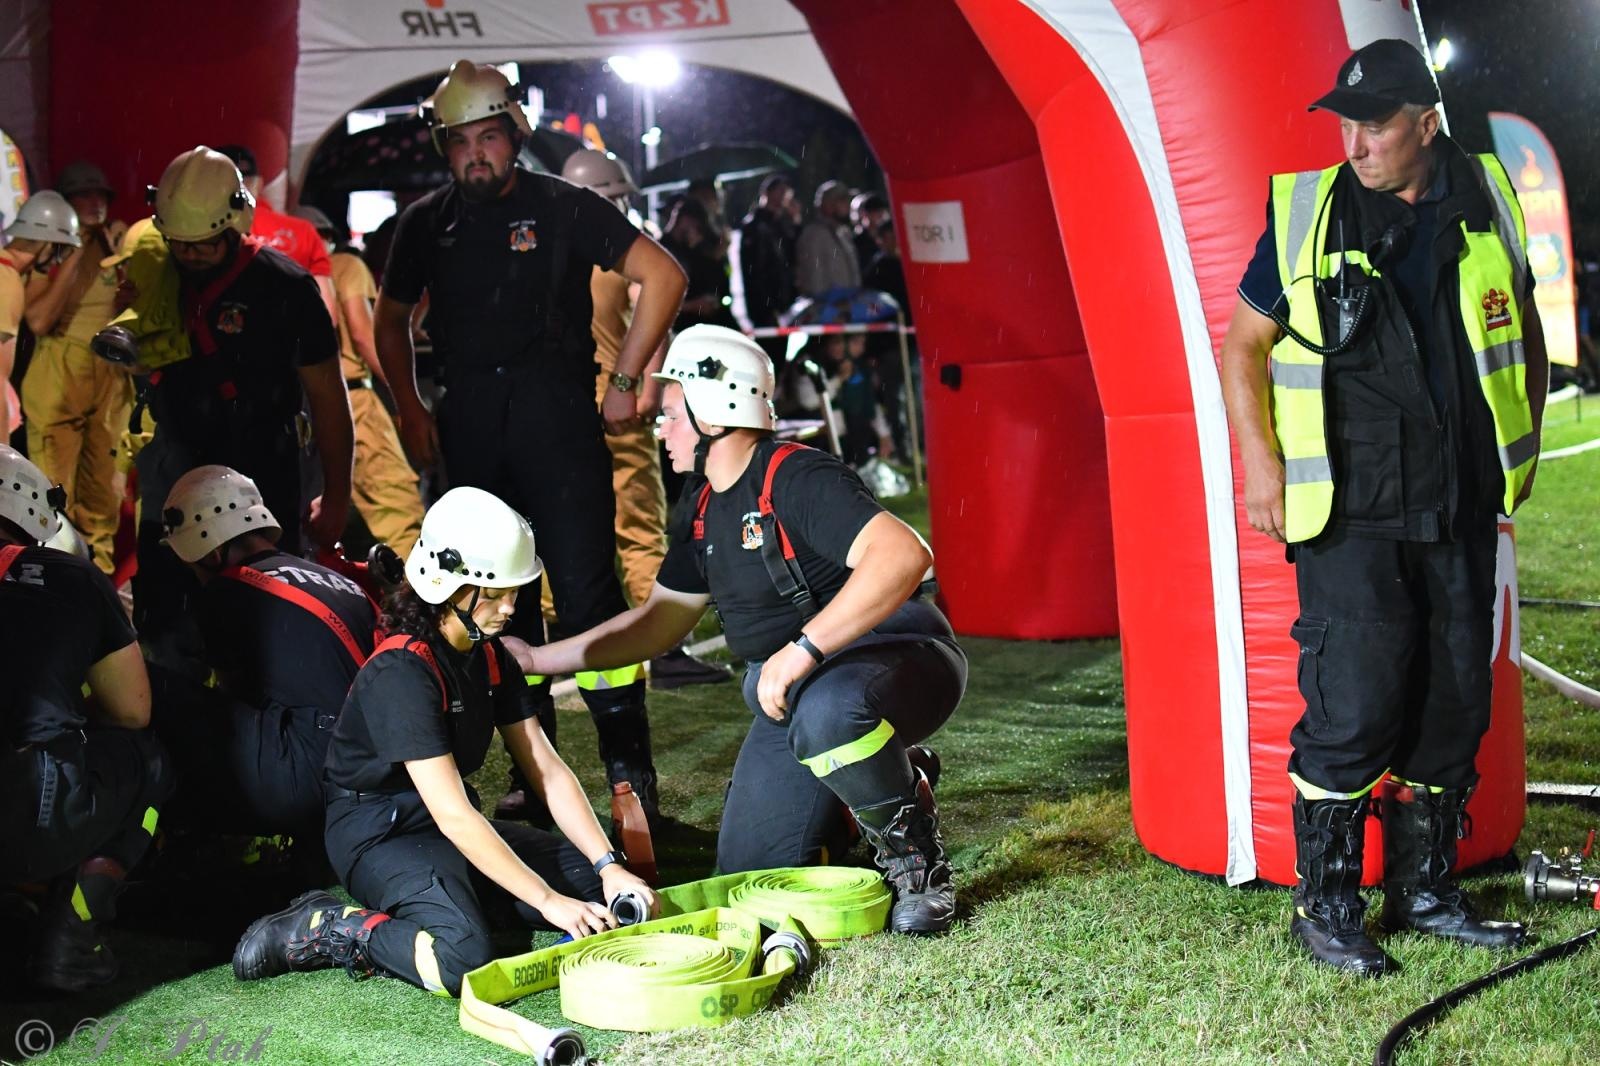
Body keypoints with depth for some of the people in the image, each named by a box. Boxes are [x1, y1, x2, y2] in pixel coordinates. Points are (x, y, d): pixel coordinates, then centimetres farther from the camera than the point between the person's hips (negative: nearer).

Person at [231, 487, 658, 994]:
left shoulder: (490, 658, 4)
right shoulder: (403, 672, -23)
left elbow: (548, 770, 1)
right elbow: (452, 815, -28)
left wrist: (609, 865, -12)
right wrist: (548, 901, -29)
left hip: (460, 828, 8)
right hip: (379, 835, -8)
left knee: (595, 886, -7)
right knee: (462, 957, -33)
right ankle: (327, 929, -11)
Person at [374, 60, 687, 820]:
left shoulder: (563, 208, 1)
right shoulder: (427, 223, 12)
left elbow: (662, 277, 0)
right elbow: (392, 320, 25)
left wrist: (625, 380, -3)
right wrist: (408, 408, 13)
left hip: (557, 414, -4)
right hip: (470, 428, 4)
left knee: (586, 587, -10)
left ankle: (629, 765, -6)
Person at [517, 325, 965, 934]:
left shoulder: (797, 480, -20)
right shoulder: (701, 509, 9)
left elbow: (903, 554, -36)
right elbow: (661, 619, 20)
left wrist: (802, 649, -38)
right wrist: (536, 658, 17)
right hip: (791, 694, 9)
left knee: (826, 714, -43)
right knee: (750, 873, 4)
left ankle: (918, 860, -15)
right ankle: (891, 780, 25)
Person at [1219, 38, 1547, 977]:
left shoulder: (1486, 202, 6)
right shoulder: (1306, 214, -2)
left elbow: (1524, 328, 20)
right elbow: (1244, 344, 3)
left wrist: (1523, 443, 16)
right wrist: (1261, 463, -5)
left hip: (1462, 507, 4)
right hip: (1350, 510, -4)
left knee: (1457, 698, 9)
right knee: (1354, 702, -8)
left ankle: (1426, 889, 24)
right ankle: (1325, 905, 6)